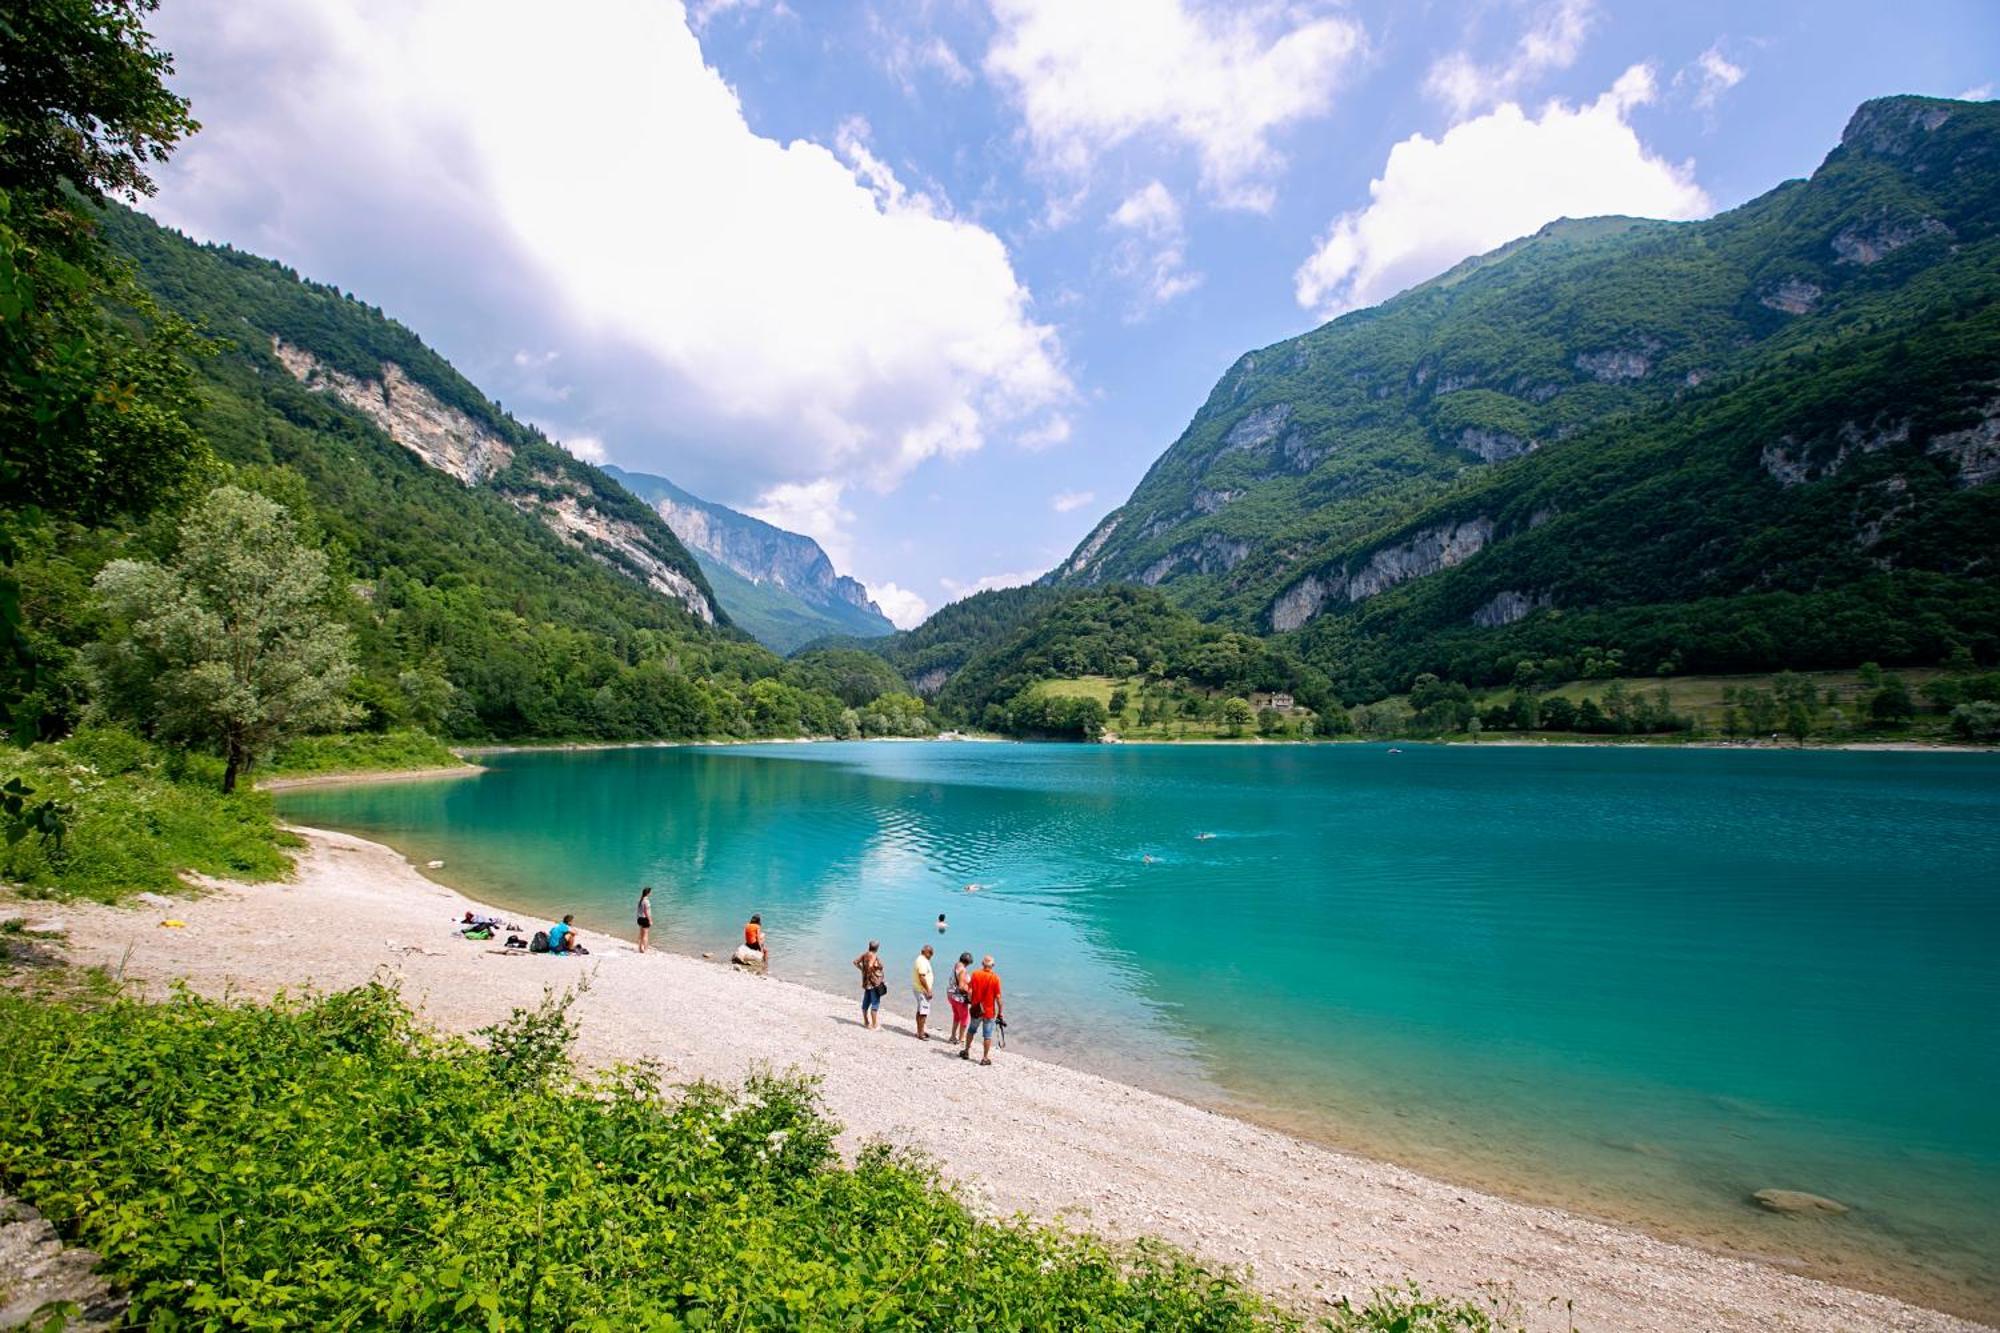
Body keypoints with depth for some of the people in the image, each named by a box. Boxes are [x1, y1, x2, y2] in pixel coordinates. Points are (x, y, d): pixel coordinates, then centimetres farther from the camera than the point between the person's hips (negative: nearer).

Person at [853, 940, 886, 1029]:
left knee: (866, 1002, 17)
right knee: (875, 1003, -1)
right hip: (874, 983, -8)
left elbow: (856, 962, 12)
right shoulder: (874, 956, -19)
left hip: (866, 982, 8)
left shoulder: (865, 954, 5)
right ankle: (874, 1024, 4)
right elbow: (870, 966, -35)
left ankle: (866, 1022, 29)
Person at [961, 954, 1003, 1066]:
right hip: (989, 1011, -2)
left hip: (976, 1010, 2)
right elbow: (998, 997, -12)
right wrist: (1000, 1012, -3)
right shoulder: (995, 977, -14)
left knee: (971, 1030, 22)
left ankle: (966, 1052, 34)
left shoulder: (975, 974, -8)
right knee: (987, 1035, 9)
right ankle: (985, 1058, 14)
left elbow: (970, 992, -7)